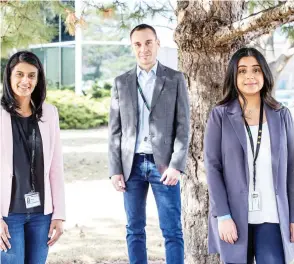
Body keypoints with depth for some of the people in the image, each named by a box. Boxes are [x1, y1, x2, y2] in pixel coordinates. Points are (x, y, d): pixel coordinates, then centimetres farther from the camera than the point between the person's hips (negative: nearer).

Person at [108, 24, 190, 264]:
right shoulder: (121, 82, 9)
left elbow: (183, 127, -1)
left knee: (172, 231, -2)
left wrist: (176, 165, -11)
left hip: (163, 164, -2)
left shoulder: (175, 79, 3)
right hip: (132, 165, 2)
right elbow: (115, 130, 8)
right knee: (135, 230, 7)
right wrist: (115, 170, 1)